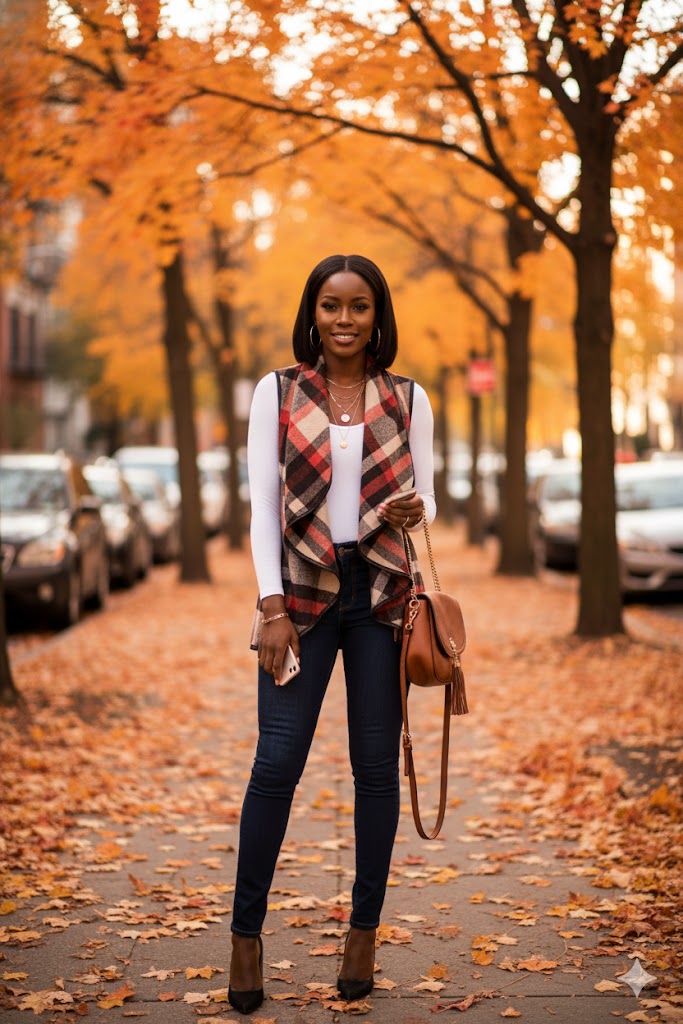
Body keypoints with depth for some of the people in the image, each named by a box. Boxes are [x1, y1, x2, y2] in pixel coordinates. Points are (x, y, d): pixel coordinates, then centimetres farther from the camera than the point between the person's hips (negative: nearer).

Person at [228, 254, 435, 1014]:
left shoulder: (409, 399, 6)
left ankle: (364, 929, 15)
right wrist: (273, 605, -9)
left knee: (376, 762, 3)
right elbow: (263, 503, -1)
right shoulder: (277, 392, 3)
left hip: (382, 591, 1)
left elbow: (426, 497, 10)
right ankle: (246, 932, 5)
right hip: (302, 588, -1)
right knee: (277, 760, -6)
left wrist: (413, 511, -15)